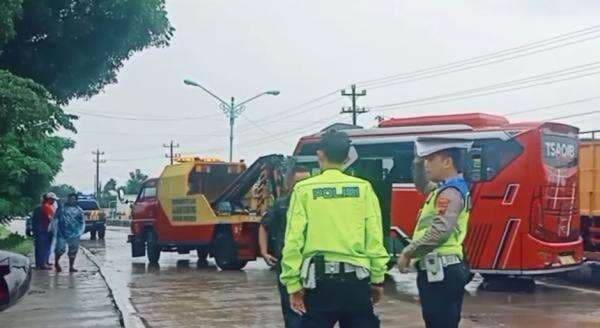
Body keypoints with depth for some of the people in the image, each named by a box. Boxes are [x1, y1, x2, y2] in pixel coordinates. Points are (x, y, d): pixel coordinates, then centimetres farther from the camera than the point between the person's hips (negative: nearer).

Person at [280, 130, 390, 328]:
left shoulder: (304, 190, -2)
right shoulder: (363, 188, 1)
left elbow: (294, 239, -5)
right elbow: (374, 237, -2)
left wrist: (293, 283, 0)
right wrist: (378, 278, 6)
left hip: (318, 278, -1)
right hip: (356, 278, 1)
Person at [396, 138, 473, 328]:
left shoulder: (450, 192, -14)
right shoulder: (444, 189, 17)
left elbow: (440, 231, -26)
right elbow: (421, 185, 37)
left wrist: (408, 252, -17)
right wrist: (419, 159, 20)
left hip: (439, 271, -10)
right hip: (443, 270, 10)